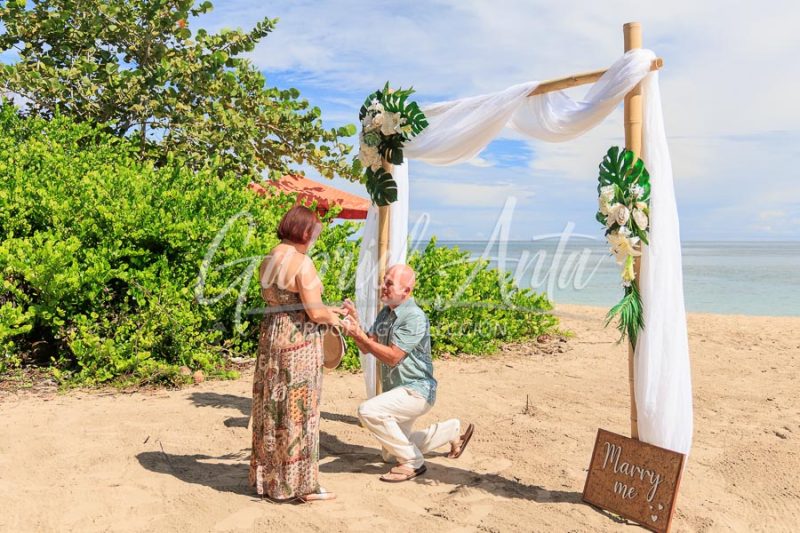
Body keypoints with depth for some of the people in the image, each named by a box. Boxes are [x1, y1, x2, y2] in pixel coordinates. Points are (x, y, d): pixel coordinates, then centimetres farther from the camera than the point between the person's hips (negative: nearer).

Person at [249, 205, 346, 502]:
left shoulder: (268, 260, 9)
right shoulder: (302, 263, -16)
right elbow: (315, 313, -18)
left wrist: (327, 310, 17)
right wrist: (332, 318, 4)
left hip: (270, 336, 8)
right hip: (298, 343, -8)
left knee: (272, 409, 16)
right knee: (297, 412, 2)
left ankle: (268, 477, 28)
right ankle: (301, 485, 14)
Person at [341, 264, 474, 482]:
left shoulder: (414, 318, -21)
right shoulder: (385, 313, 6)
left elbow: (392, 357, -26)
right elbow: (367, 348, 1)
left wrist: (360, 334, -28)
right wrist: (354, 326, -17)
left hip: (416, 390, -9)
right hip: (397, 391, 9)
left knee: (368, 411, -30)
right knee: (391, 454, 21)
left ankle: (413, 463, -11)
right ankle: (453, 431, 35)